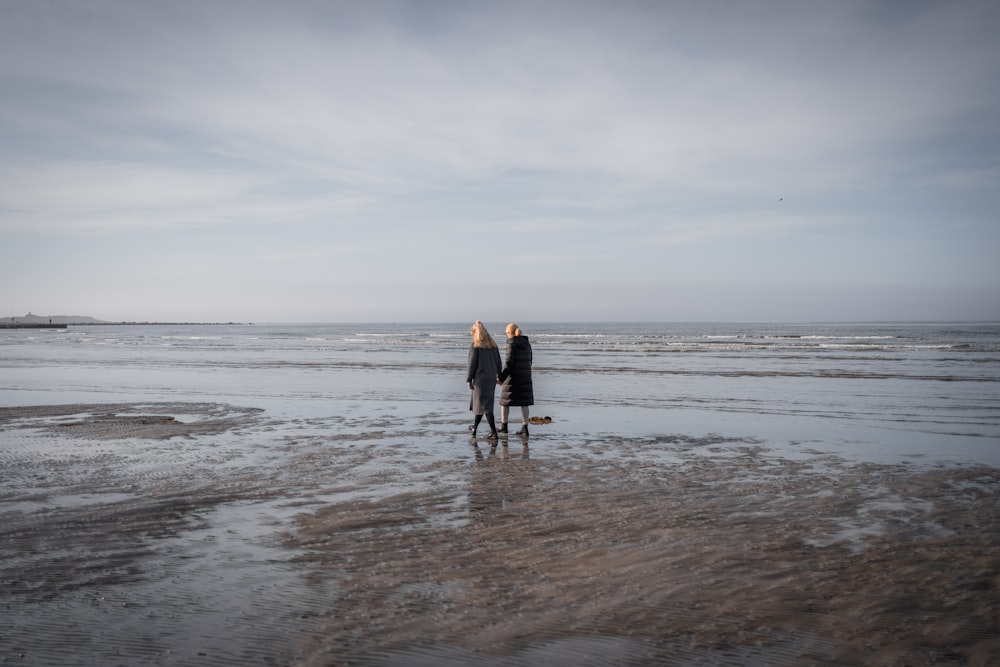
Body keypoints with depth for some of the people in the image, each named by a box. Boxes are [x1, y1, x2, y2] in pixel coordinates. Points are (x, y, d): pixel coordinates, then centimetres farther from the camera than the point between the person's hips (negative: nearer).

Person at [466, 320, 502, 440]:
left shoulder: (475, 345, -10)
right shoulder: (493, 344, 8)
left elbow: (472, 363, -11)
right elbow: (498, 362, 11)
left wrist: (469, 380, -5)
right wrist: (498, 376, 18)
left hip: (480, 378, -7)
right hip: (491, 378, 7)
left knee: (485, 405, -2)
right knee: (479, 402, 19)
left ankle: (494, 433, -4)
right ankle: (474, 428, 29)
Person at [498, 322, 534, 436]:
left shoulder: (512, 344, -15)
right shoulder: (526, 343, 6)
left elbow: (509, 362, -19)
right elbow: (529, 360, 13)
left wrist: (501, 377, -17)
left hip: (513, 376, -6)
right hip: (525, 376, 6)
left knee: (505, 400, 10)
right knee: (523, 402, 8)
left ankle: (503, 426, 18)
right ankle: (524, 428, 5)